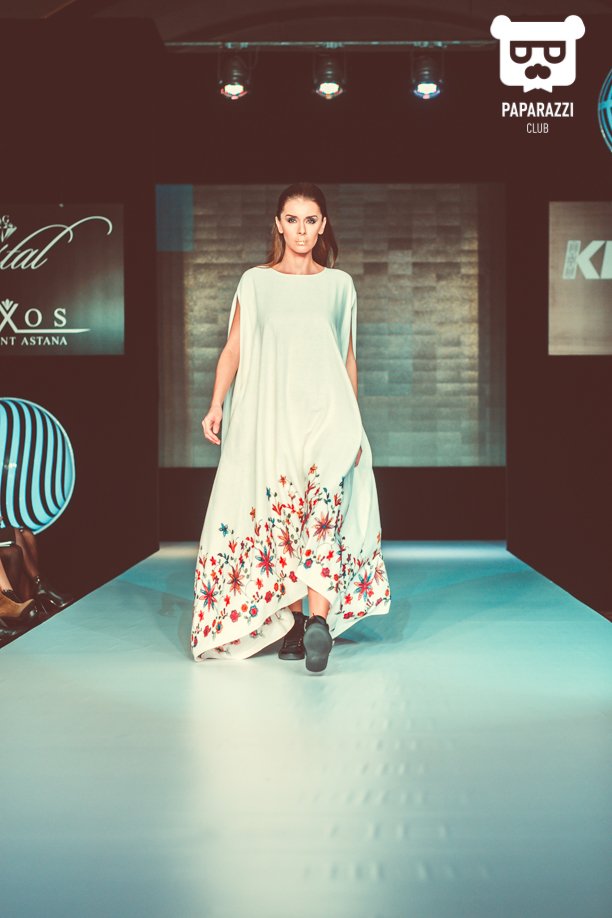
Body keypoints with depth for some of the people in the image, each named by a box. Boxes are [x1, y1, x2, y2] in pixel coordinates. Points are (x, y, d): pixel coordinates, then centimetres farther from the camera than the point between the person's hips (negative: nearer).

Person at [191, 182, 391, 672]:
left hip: (325, 410, 0)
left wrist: (354, 423, 12)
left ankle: (319, 618, -26)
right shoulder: (255, 282, 10)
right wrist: (216, 406, -4)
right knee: (277, 515, -1)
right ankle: (291, 623, 9)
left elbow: (349, 359, 15)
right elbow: (233, 350, 8)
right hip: (267, 412, 1)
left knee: (322, 503, -21)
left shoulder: (339, 284, 12)